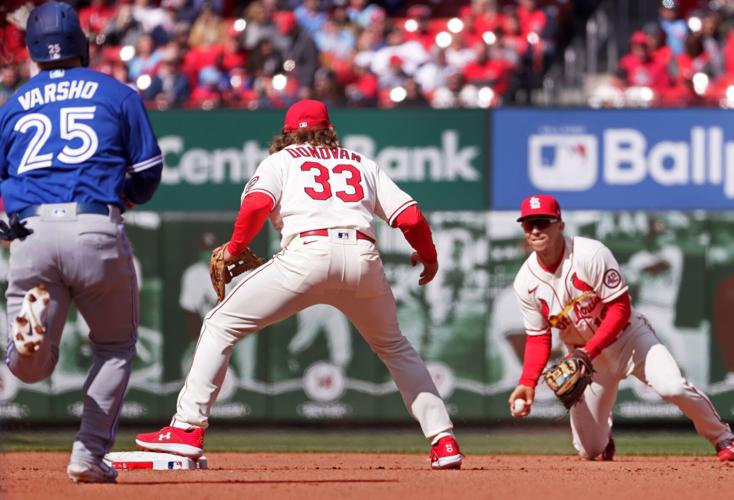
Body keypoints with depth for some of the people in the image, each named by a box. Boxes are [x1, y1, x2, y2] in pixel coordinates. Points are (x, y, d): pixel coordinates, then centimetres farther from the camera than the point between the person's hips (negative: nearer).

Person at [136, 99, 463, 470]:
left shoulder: (280, 160, 22)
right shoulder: (362, 164, 30)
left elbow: (256, 204, 0)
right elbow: (409, 216, 19)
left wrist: (234, 249, 14)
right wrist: (428, 256, 36)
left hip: (308, 253, -3)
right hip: (364, 258, 3)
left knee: (221, 325, 8)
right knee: (395, 347, 26)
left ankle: (187, 429, -3)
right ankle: (444, 441, 17)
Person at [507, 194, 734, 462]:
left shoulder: (590, 254, -23)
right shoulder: (526, 282, -9)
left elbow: (620, 309, -21)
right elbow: (538, 338, -1)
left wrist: (589, 352, -31)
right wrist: (527, 383, -16)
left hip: (628, 336, -3)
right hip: (584, 353, 4)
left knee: (672, 387, -29)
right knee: (590, 450, -1)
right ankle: (603, 434, 38)